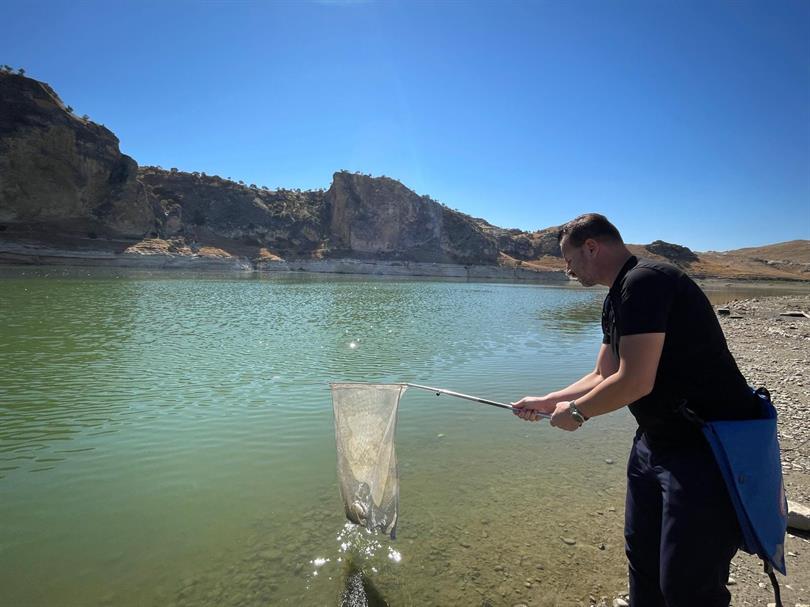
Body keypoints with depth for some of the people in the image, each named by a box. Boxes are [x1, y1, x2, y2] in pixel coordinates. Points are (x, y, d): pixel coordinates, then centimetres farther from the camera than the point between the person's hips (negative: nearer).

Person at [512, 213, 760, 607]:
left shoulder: (645, 282, -20)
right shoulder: (616, 300, 10)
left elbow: (635, 381, -25)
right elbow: (603, 377, 16)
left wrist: (575, 411, -9)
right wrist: (545, 402, 15)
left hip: (712, 447, -10)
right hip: (658, 440, 10)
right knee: (642, 557, 22)